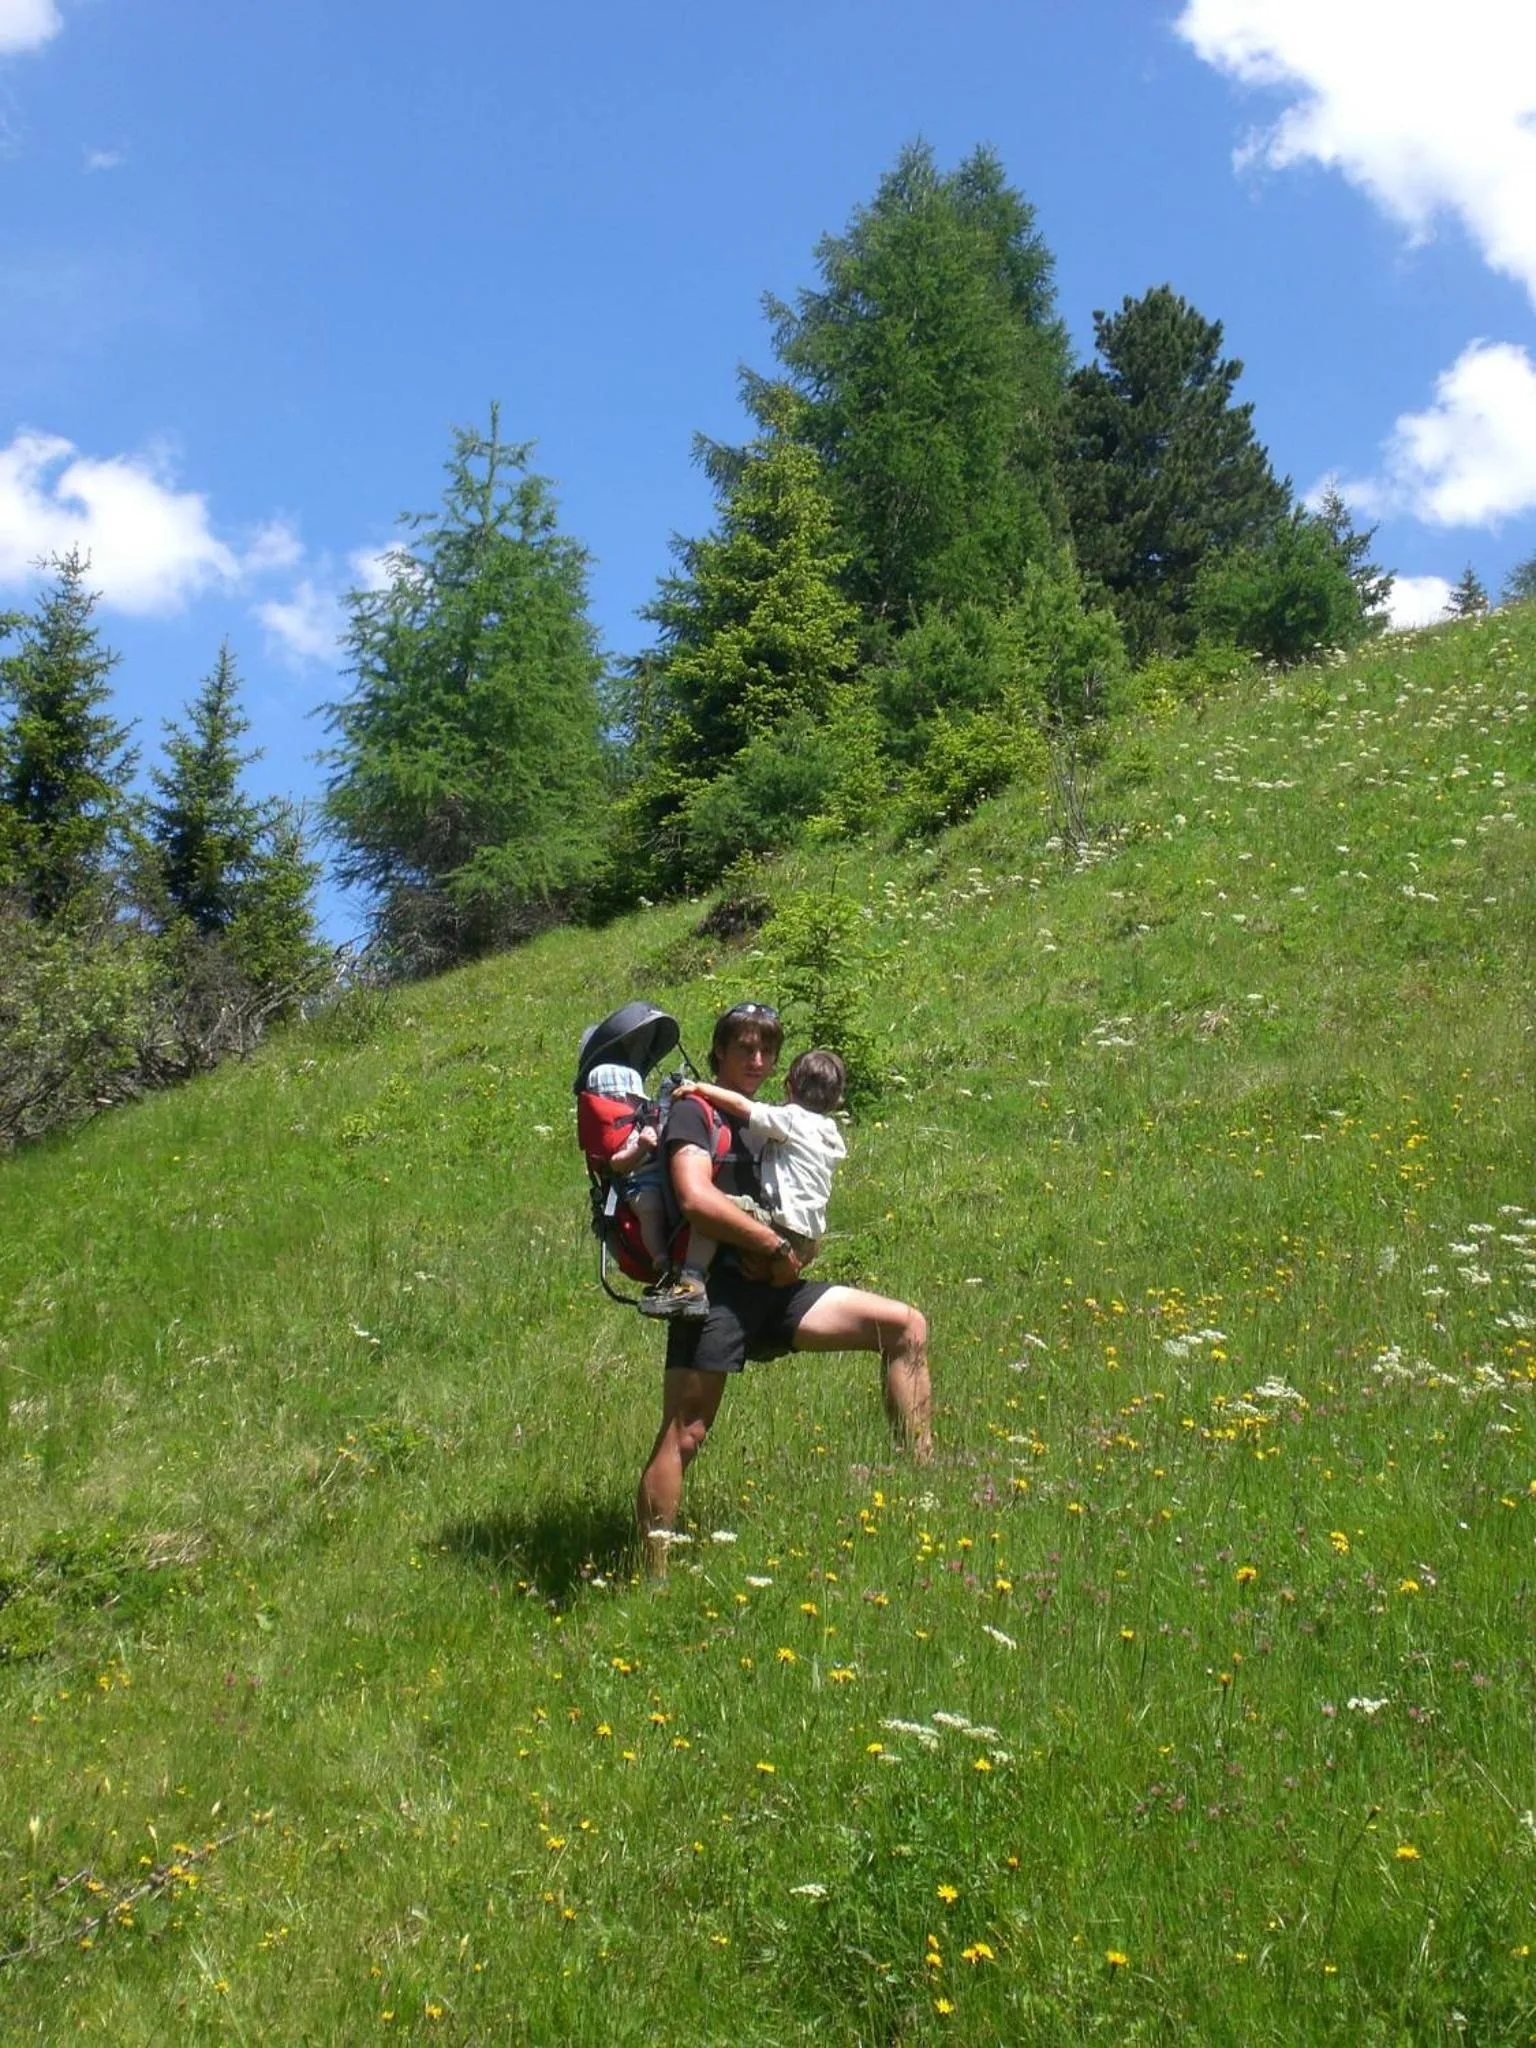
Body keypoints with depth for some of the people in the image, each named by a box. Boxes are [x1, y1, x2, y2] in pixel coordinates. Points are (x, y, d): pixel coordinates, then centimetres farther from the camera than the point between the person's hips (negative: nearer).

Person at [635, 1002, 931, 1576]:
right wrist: (775, 1244, -10)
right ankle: (652, 1579, -6)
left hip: (772, 1290, 8)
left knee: (905, 1326, -4)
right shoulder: (693, 1113, 0)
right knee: (684, 1434, -11)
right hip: (713, 1288, -7)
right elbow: (696, 1199, -18)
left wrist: (792, 1253, 2)